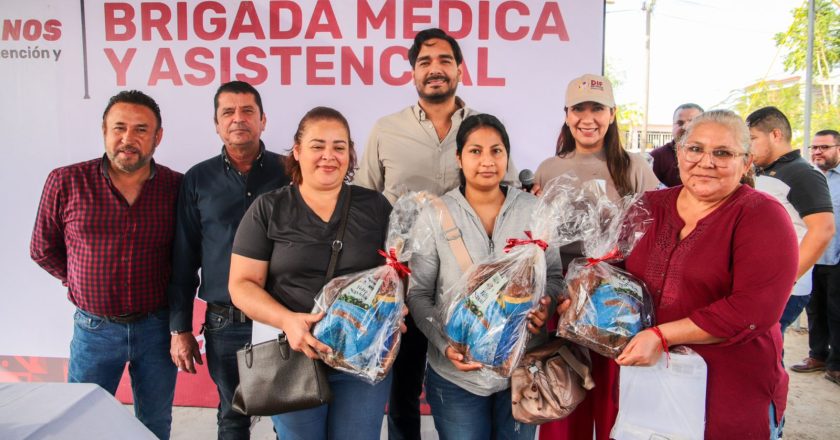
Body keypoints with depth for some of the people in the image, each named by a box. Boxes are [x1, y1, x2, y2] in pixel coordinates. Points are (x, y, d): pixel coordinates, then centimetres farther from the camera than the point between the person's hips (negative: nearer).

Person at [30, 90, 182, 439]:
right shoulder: (65, 182, -8)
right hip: (94, 328, 0)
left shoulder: (177, 187, -8)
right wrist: (85, 284, 4)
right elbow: (43, 249, 5)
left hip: (157, 328, 1)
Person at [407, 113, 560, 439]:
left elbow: (554, 275, 9)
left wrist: (545, 307, -12)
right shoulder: (435, 215, -6)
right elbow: (419, 294, -3)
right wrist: (445, 345, -15)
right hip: (456, 374, -1)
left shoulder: (534, 210, -1)